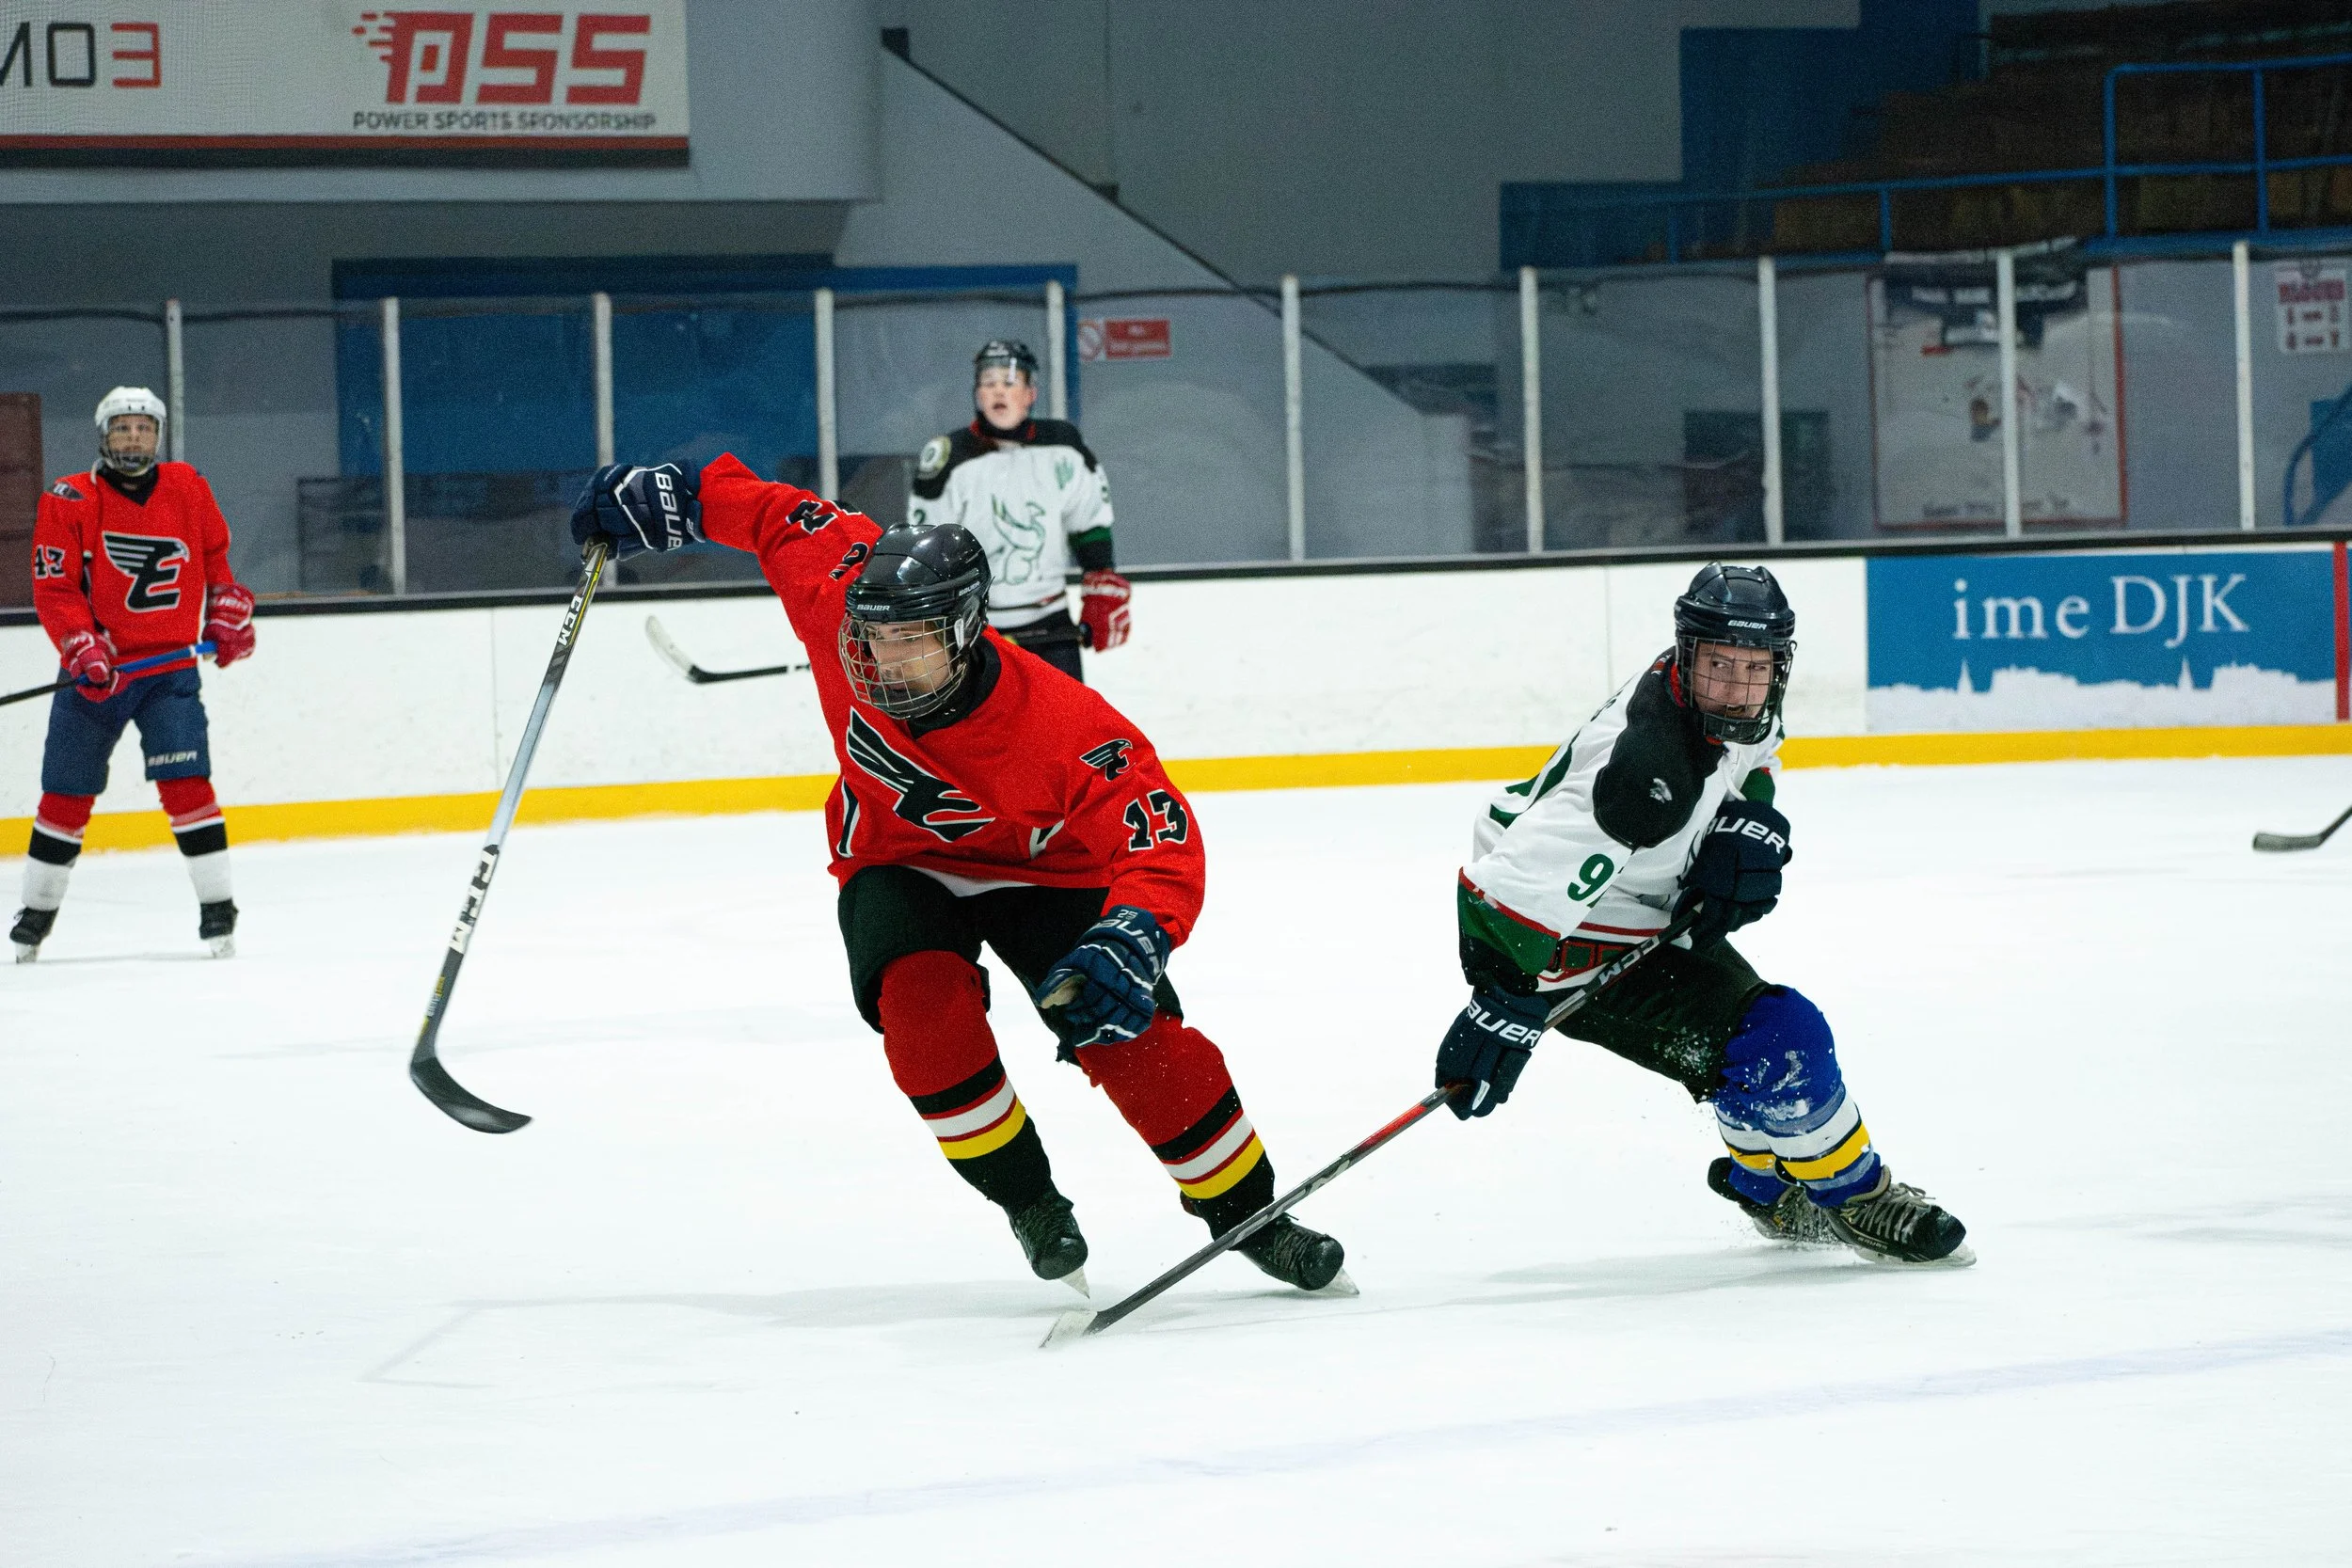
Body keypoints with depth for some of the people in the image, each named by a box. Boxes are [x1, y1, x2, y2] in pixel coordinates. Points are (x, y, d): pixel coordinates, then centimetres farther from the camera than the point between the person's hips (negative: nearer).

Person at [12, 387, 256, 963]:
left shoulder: (187, 489, 4)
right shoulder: (68, 501, -6)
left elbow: (216, 554, 21)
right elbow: (53, 588, -10)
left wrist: (228, 617, 15)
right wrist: (83, 648, -22)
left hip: (169, 666, 1)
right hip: (93, 673, -1)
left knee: (186, 782, -12)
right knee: (66, 795, 5)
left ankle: (217, 906, -5)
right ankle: (38, 910, 20)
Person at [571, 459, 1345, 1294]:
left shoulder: (1062, 728, -38)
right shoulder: (838, 597, -28)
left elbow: (1163, 845, -40)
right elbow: (785, 519, -8)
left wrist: (1132, 939, -58)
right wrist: (675, 498, -2)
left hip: (1041, 871, -2)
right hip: (899, 863, 2)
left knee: (1138, 1039, -16)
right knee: (922, 1004, -28)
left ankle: (1246, 1213, 7)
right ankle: (1028, 1202, -7)